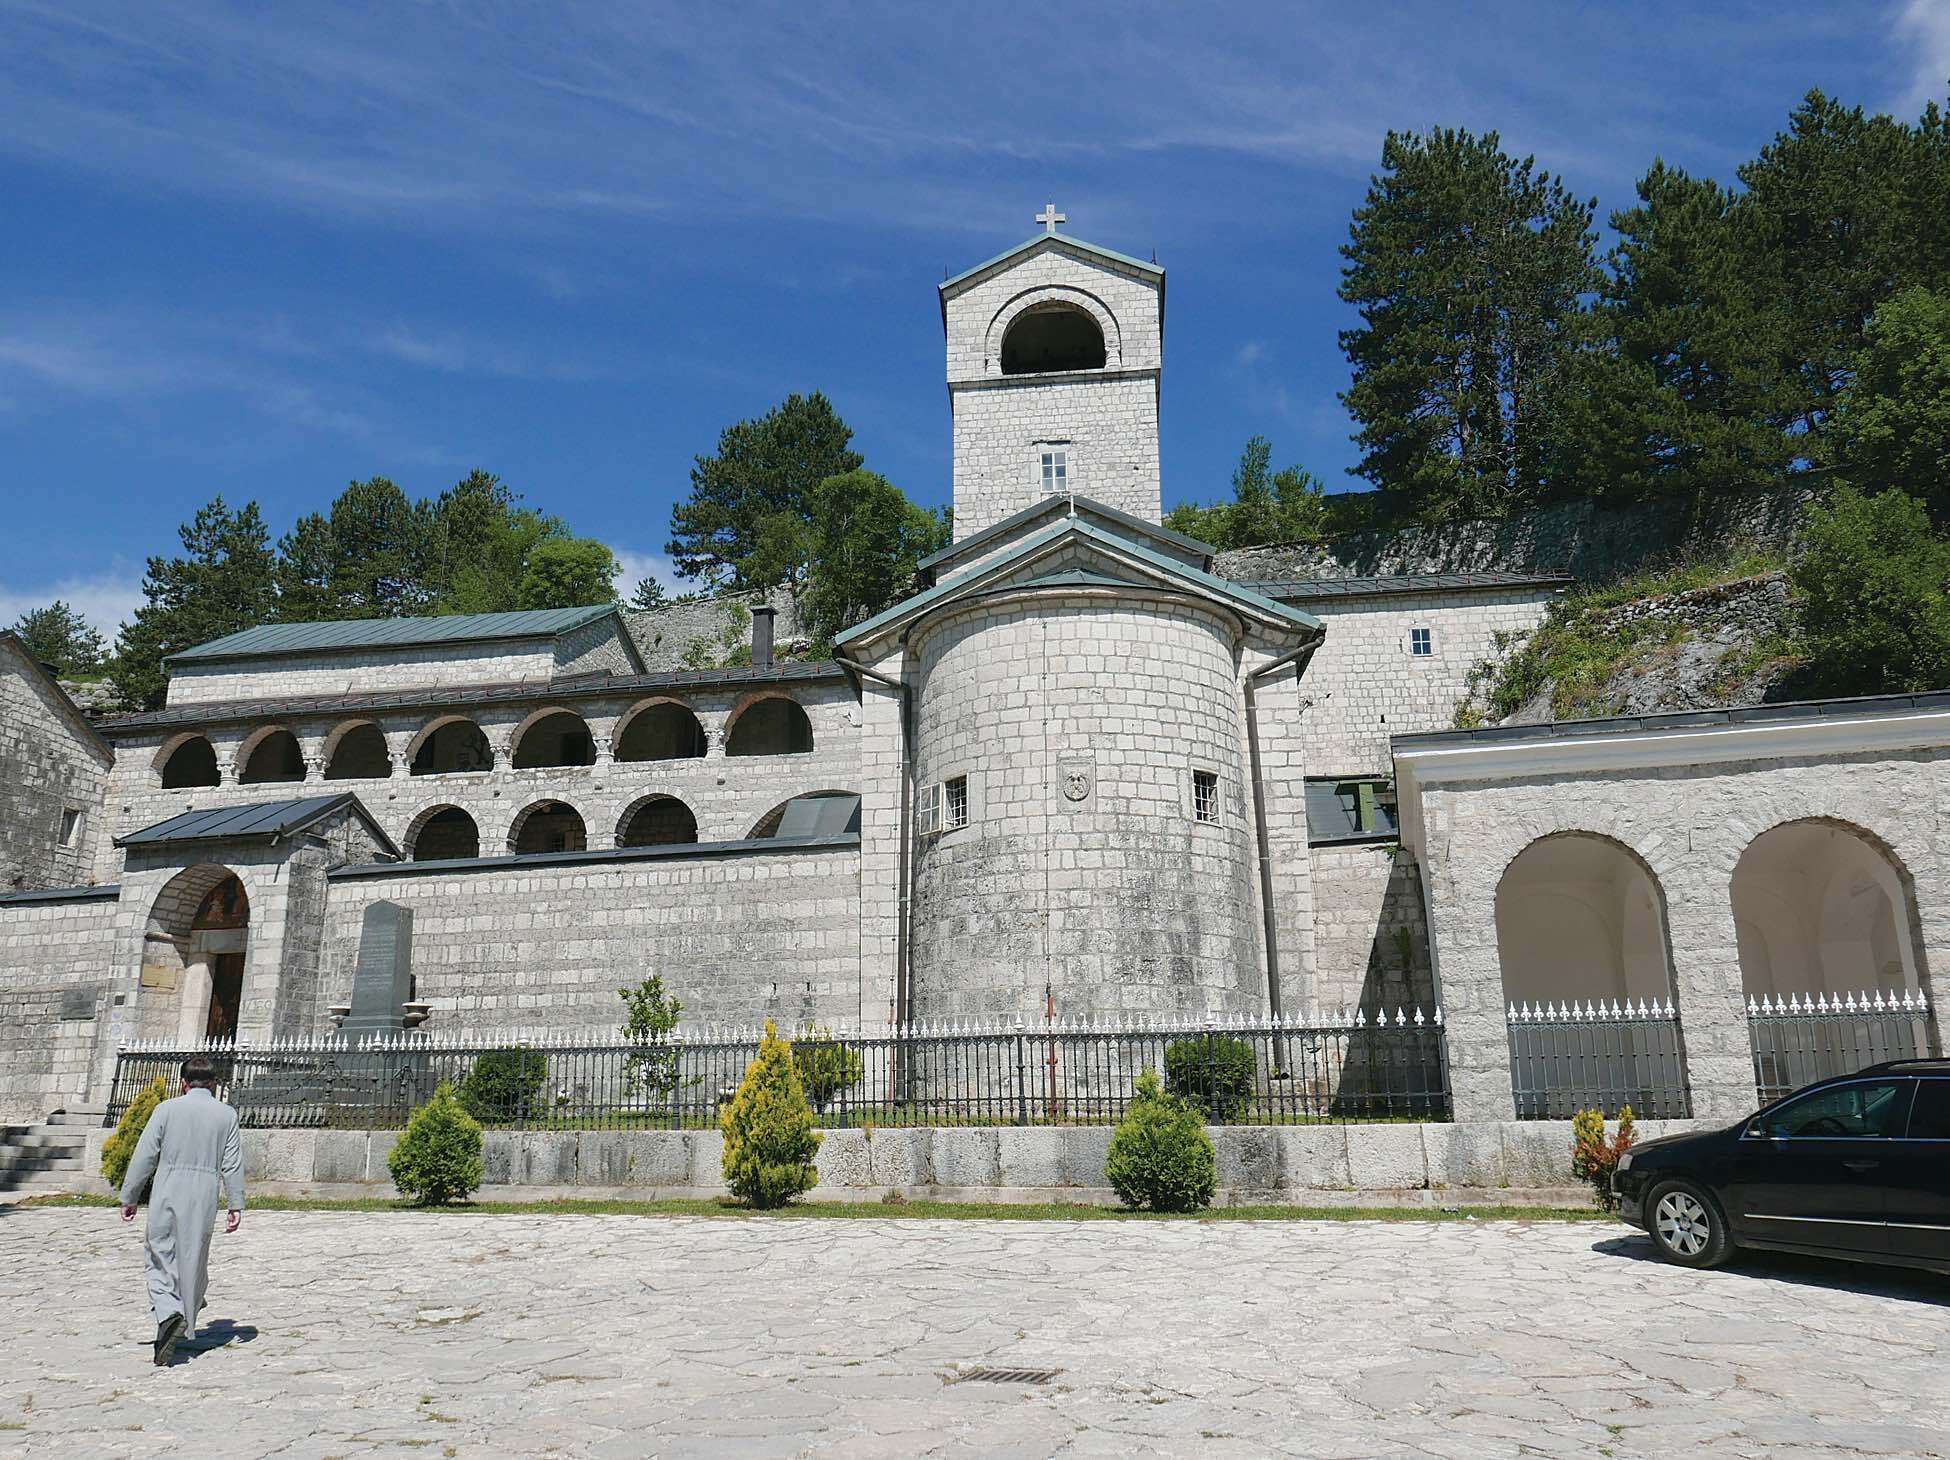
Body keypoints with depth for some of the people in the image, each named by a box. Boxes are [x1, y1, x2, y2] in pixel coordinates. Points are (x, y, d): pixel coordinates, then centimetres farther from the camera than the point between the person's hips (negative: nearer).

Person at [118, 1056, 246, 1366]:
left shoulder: (167, 1109, 1)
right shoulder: (227, 1114, 4)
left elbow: (144, 1156, 0)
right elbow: (233, 1164, 1)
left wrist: (129, 1197, 8)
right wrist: (236, 1206, 3)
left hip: (166, 1196, -1)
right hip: (204, 1200, 1)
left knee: (159, 1259, 4)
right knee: (193, 1262, 13)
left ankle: (169, 1314, -16)